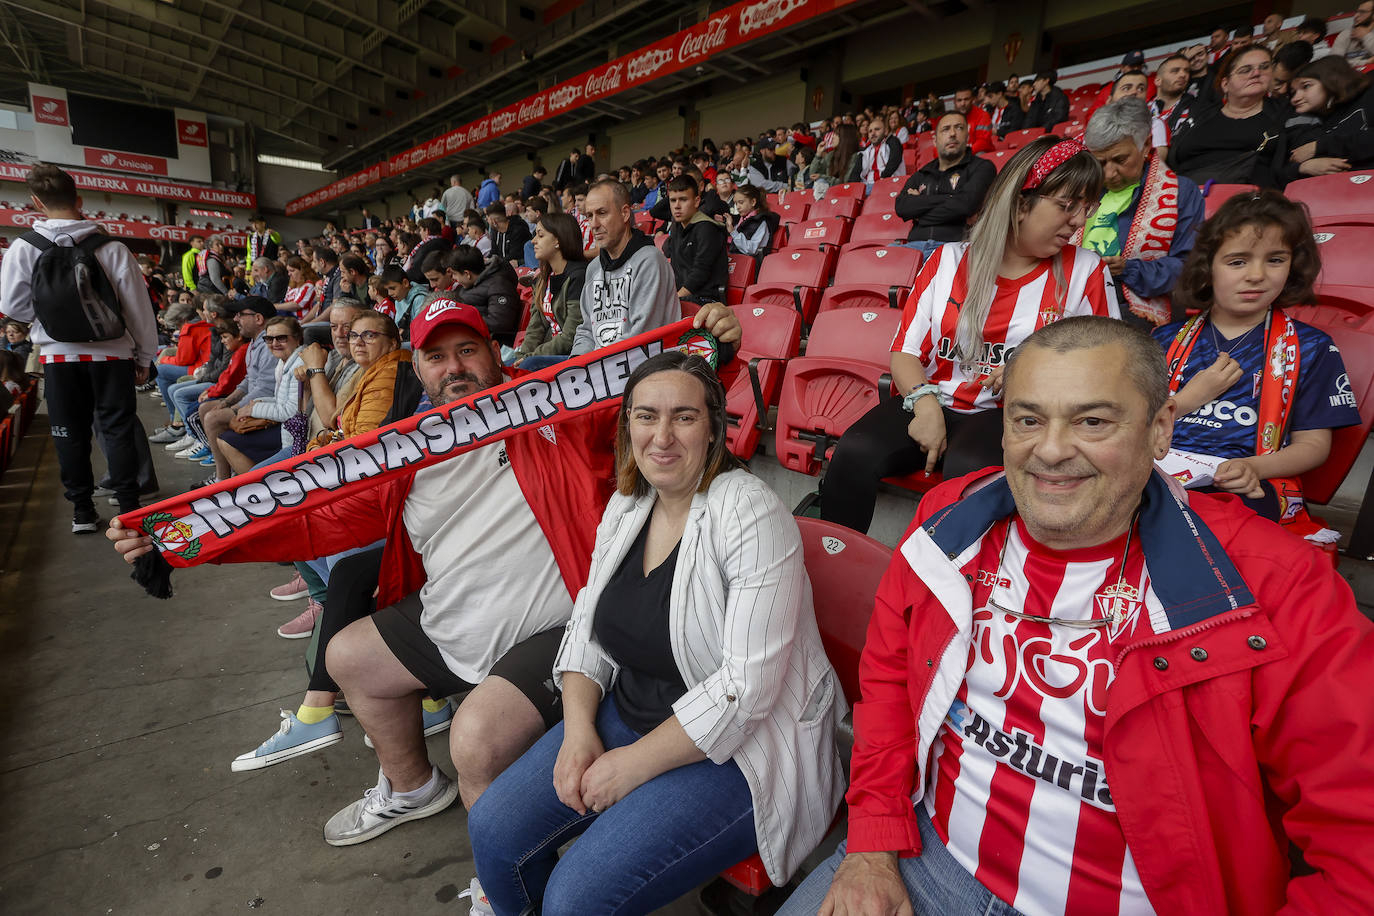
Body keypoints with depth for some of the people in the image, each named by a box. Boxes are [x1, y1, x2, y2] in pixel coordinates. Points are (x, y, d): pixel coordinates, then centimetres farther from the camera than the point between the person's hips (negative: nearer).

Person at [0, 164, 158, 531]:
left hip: (59, 356, 1)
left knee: (70, 435, 11)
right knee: (119, 431, 5)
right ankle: (129, 508, 7)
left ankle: (82, 512, 18)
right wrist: (145, 358, 5)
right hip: (112, 354, -1)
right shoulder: (113, 249, -9)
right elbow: (139, 309, -5)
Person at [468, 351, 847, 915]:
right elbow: (590, 626, 8)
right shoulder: (626, 506, 2)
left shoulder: (751, 514, -22)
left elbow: (747, 685, -24)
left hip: (735, 747, -6)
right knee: (493, 831, 1)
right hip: (627, 716, 7)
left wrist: (634, 764, -18)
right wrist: (578, 730, -8)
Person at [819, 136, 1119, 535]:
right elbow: (906, 352, 3)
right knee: (853, 453, -27)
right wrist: (924, 403, -16)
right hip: (933, 402, 1)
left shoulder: (1086, 271, 8)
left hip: (1010, 414, -1)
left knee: (968, 469, -36)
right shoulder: (949, 260, 8)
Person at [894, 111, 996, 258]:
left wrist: (920, 204, 2)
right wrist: (946, 199, -2)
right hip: (915, 244, 3)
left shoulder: (982, 167, 13)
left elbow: (966, 204, -8)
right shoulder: (921, 175, 25)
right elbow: (901, 207, 5)